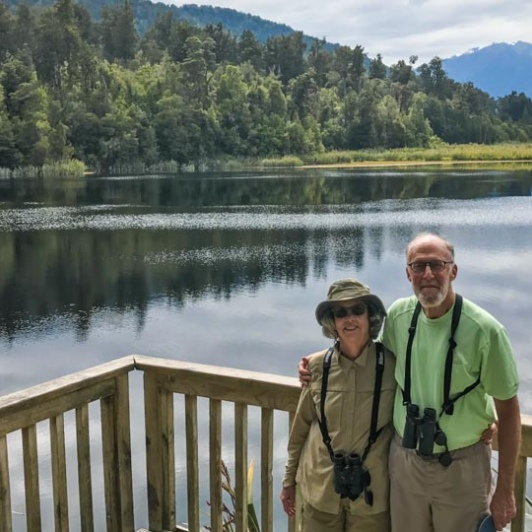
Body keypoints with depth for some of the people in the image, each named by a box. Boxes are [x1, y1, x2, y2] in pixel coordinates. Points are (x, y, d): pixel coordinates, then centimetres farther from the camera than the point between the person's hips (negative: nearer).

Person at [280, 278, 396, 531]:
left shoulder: (392, 366, -12)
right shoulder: (317, 366, -7)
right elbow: (301, 427, 5)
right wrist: (289, 479, 11)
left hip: (371, 493, -1)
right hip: (319, 489, 1)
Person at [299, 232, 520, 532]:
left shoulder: (484, 330, -17)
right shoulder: (398, 314, -6)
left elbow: (508, 411, -9)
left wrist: (506, 490, -6)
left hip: (461, 466, -3)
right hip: (405, 458, 4)